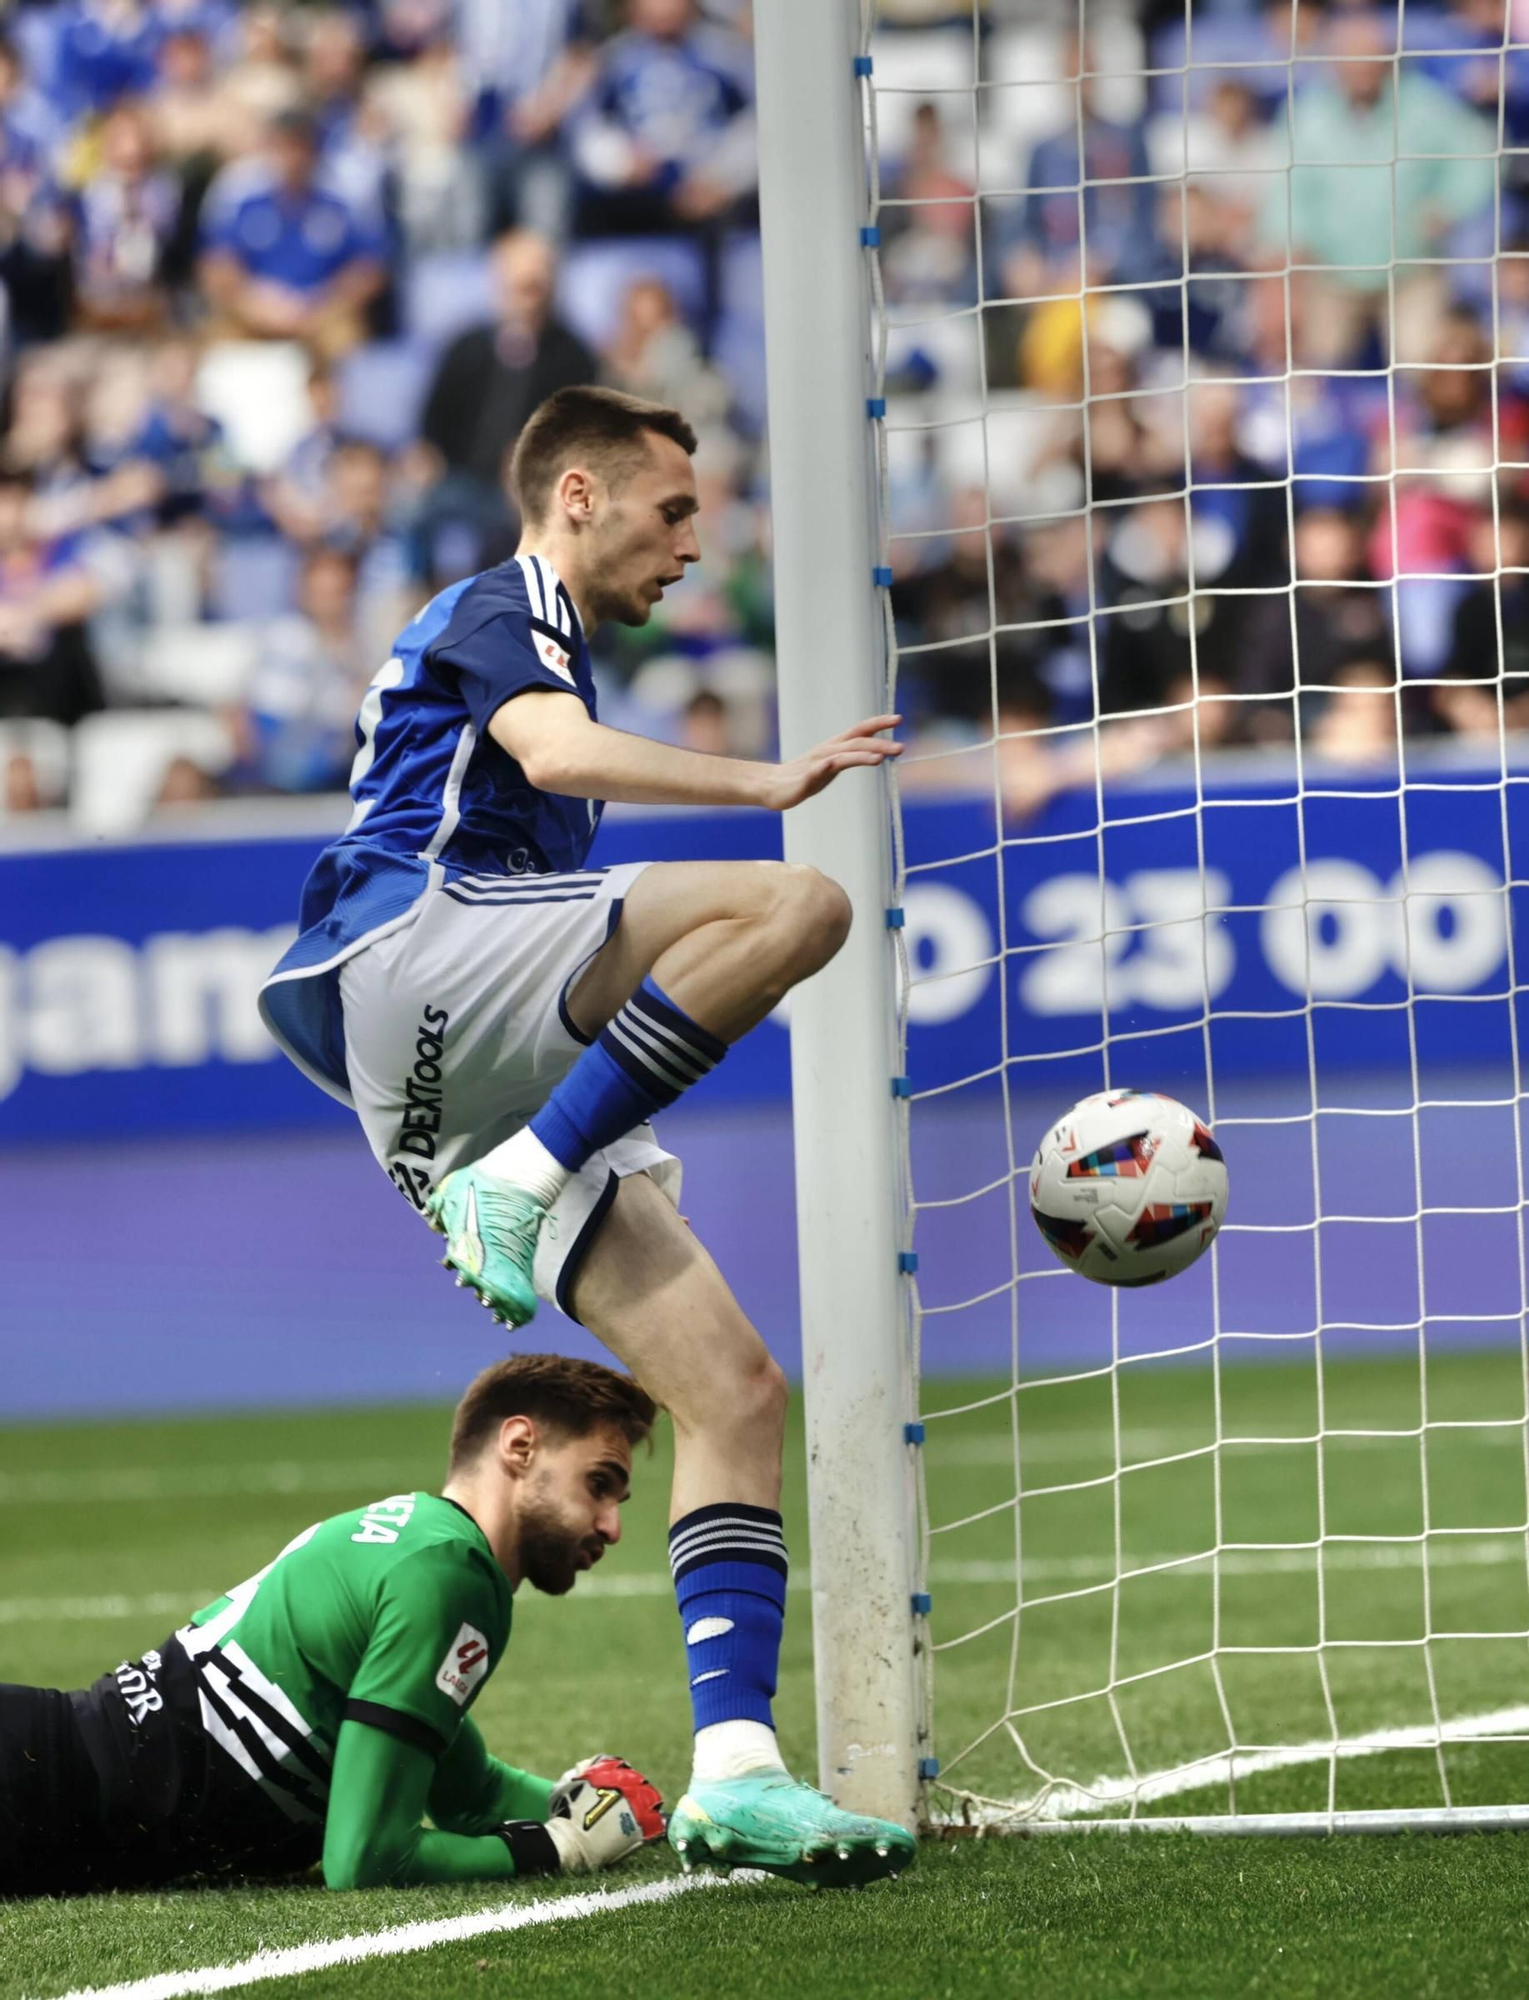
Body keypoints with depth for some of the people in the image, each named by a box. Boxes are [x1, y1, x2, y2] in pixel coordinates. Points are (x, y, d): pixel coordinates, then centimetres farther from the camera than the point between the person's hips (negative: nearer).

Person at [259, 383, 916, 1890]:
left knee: (737, 1391, -2)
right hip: (401, 949, -9)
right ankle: (519, 1182, -27)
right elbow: (557, 751, -18)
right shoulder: (504, 607, 5)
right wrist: (767, 784, -28)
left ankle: (733, 1765, -11)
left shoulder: (515, 631, 35)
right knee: (792, 906, -29)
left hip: (472, 1080, 9)